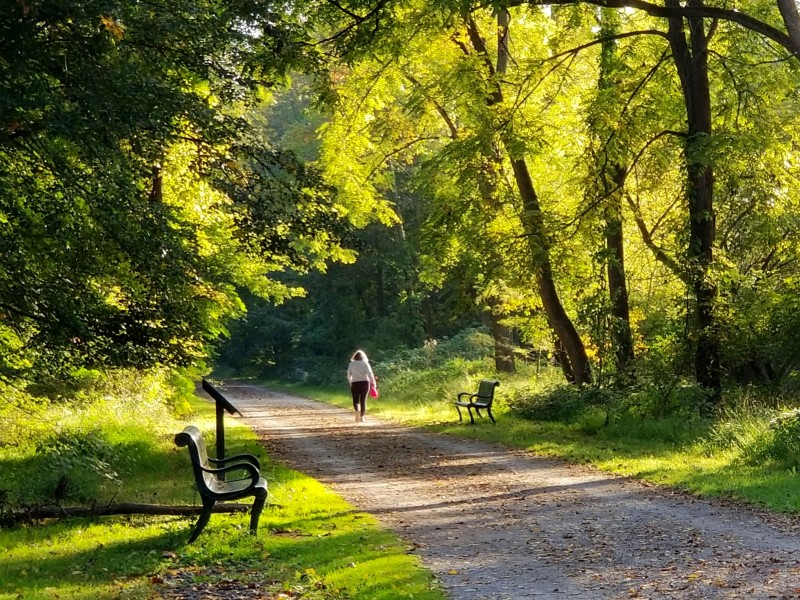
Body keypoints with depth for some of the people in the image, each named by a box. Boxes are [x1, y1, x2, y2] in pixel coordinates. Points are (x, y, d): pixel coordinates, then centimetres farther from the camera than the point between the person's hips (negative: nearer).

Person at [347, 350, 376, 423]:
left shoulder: (352, 364, 3)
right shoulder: (365, 363, 0)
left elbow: (349, 375, 6)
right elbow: (370, 374, -10)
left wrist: (351, 382, 23)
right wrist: (373, 382, -7)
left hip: (355, 383, 0)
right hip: (365, 383, 0)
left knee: (356, 400, 3)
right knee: (363, 400, 11)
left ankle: (357, 411, -27)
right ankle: (362, 416, 11)